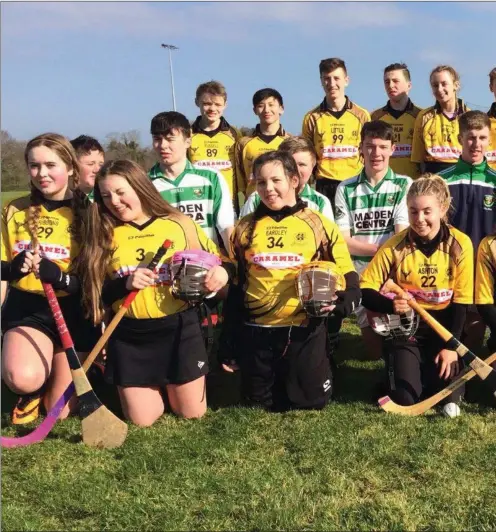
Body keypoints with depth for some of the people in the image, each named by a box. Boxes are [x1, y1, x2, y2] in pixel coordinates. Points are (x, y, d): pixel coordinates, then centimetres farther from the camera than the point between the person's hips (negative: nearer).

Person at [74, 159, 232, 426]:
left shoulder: (179, 224, -1)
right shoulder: (104, 235, 1)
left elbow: (214, 261, 6)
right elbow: (97, 293, -1)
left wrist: (221, 272, -17)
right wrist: (125, 284, -19)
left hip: (179, 328, 0)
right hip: (129, 336, 1)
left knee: (193, 413, 9)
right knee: (142, 420, 6)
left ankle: (169, 384, 42)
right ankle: (153, 386, 38)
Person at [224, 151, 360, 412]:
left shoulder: (319, 224, -2)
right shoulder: (245, 228, 5)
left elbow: (347, 277, 3)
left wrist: (339, 303, -21)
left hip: (305, 329, -2)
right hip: (256, 331, 2)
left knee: (311, 400, 6)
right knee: (260, 402, 12)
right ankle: (271, 377, 42)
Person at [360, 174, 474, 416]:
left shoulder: (460, 244, -10)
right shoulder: (395, 246, -12)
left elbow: (461, 301, -6)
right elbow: (364, 291, -11)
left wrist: (451, 345, -13)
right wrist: (390, 305, -31)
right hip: (404, 325, -1)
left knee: (448, 391, -15)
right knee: (405, 397, -14)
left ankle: (431, 367, 19)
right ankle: (404, 365, 20)